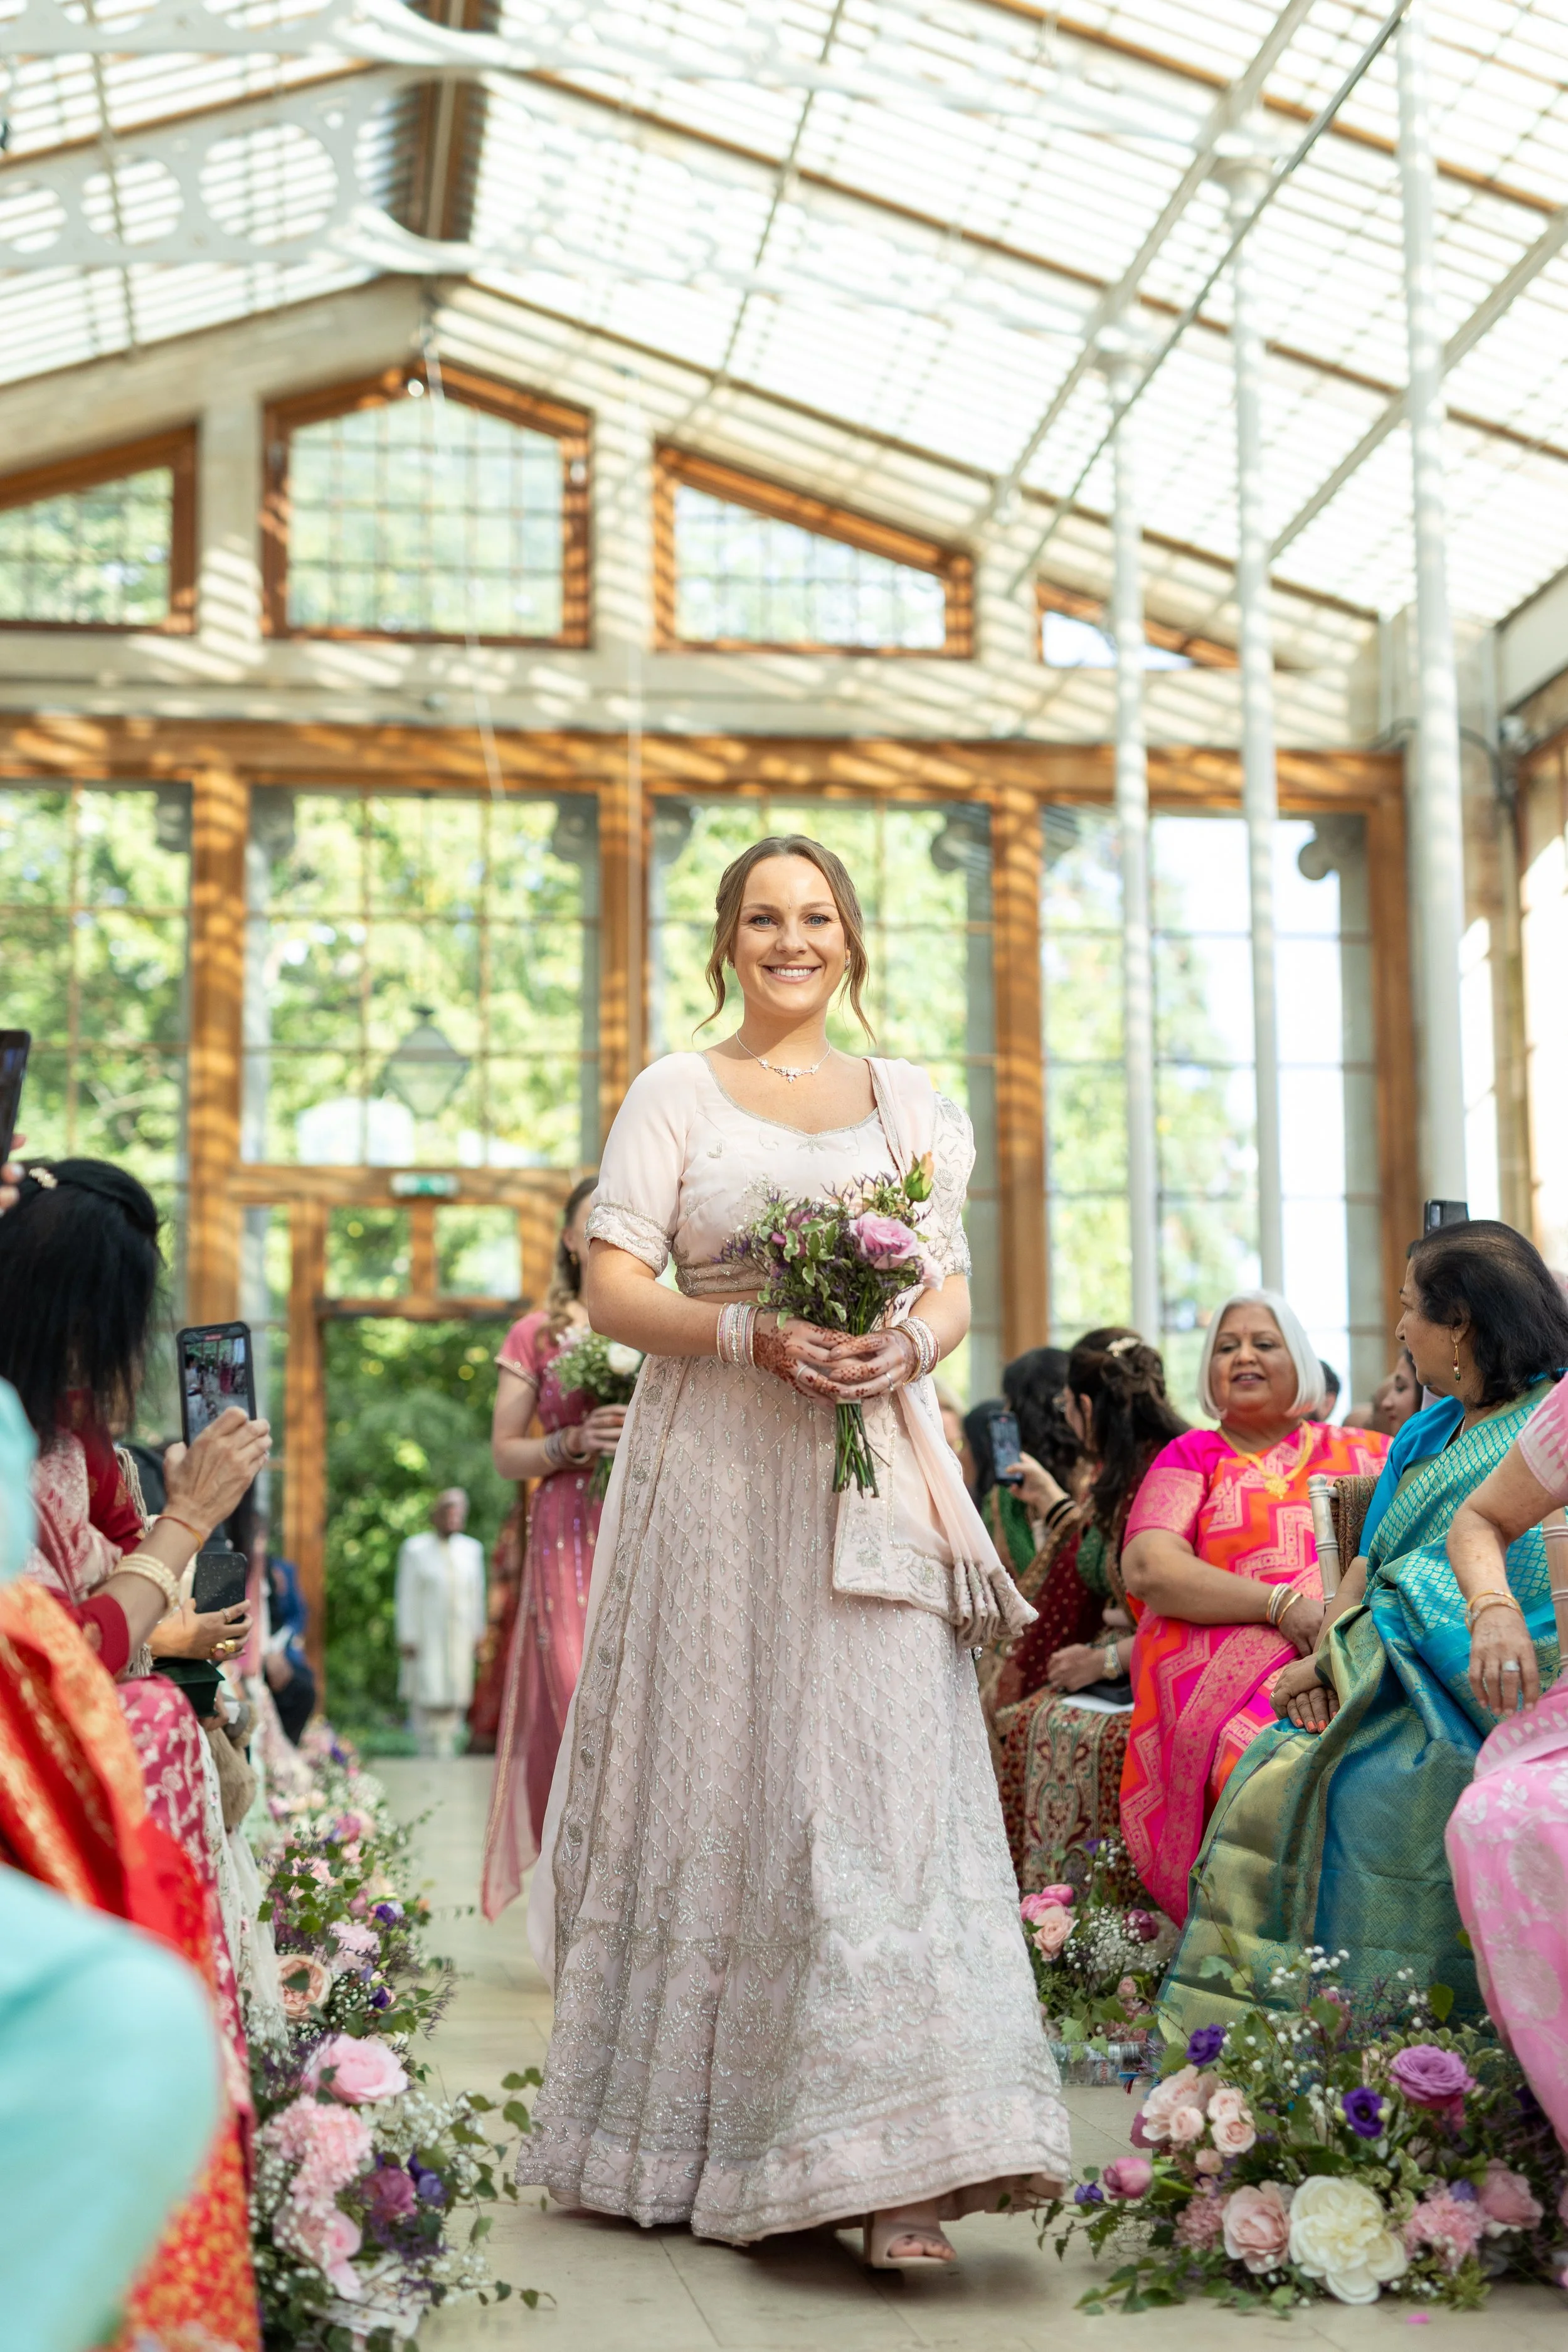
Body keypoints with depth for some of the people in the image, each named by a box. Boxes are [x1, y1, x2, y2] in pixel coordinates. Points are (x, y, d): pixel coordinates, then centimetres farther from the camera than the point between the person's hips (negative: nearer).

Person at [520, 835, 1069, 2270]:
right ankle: (686, 2136, 14)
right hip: (716, 1476, -2)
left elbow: (953, 1287, 14)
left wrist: (908, 1347, -9)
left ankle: (893, 2168, -9)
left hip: (871, 1478, 2)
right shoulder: (676, 1094, 8)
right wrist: (749, 1333, -16)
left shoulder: (908, 1102, 16)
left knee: (882, 1773, -7)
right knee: (718, 1773, 0)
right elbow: (613, 1289, 0)